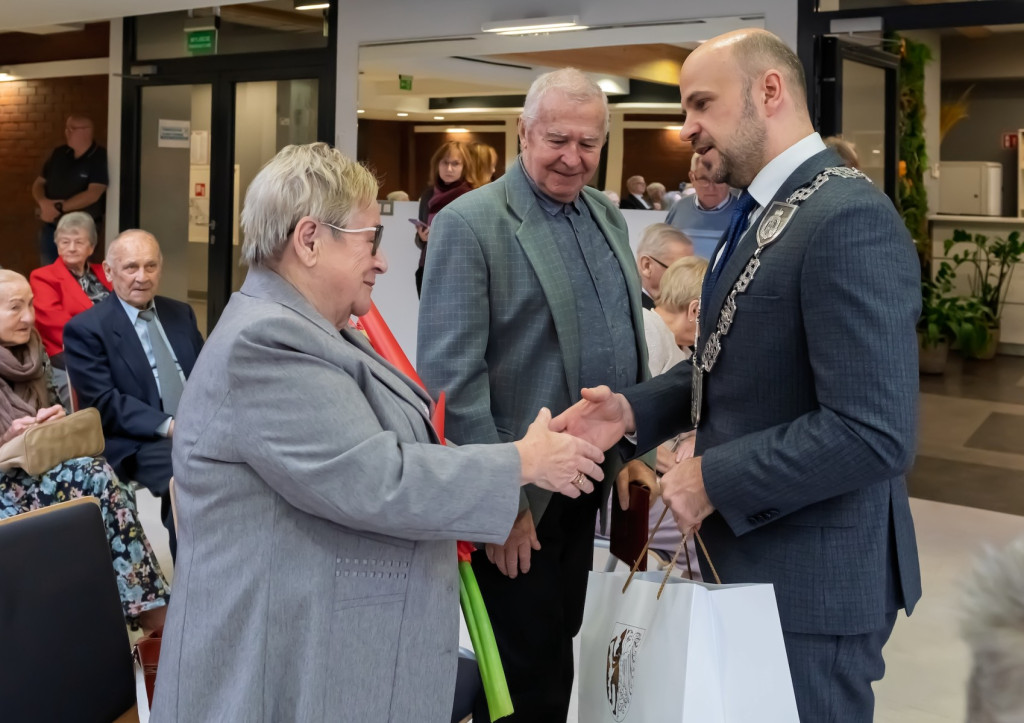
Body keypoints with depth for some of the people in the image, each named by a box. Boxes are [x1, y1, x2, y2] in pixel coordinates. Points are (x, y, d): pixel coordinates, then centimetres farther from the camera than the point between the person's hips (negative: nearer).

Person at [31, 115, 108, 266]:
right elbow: (39, 183, 13)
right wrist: (43, 202, -10)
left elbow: (93, 194, -19)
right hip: (50, 227, 6)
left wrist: (59, 208, -21)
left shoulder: (100, 158, -10)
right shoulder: (59, 153, 8)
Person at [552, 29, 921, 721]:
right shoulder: (761, 213, 10)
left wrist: (714, 479, -20)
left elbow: (874, 431, -28)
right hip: (748, 553, 9)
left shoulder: (848, 219, -22)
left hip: (810, 577, -9)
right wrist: (635, 409, 2)